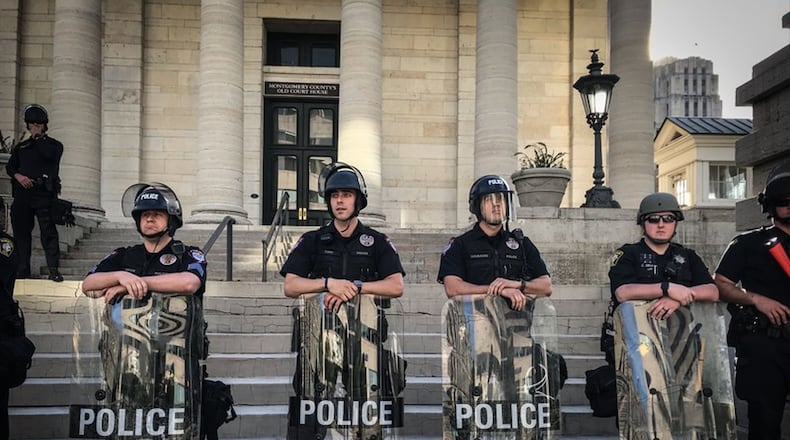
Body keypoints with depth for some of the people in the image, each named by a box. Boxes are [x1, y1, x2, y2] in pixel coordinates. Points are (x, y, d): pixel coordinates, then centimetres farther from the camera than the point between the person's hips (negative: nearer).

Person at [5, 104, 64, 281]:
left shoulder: (53, 144, 11)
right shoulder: (21, 146, 23)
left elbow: (49, 154, -12)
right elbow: (10, 166, 14)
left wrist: (38, 137, 1)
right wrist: (18, 176, -7)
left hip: (44, 193, -5)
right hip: (22, 192, 5)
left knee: (48, 230, -13)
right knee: (21, 232, 4)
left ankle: (54, 270, -18)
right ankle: (22, 272, 9)